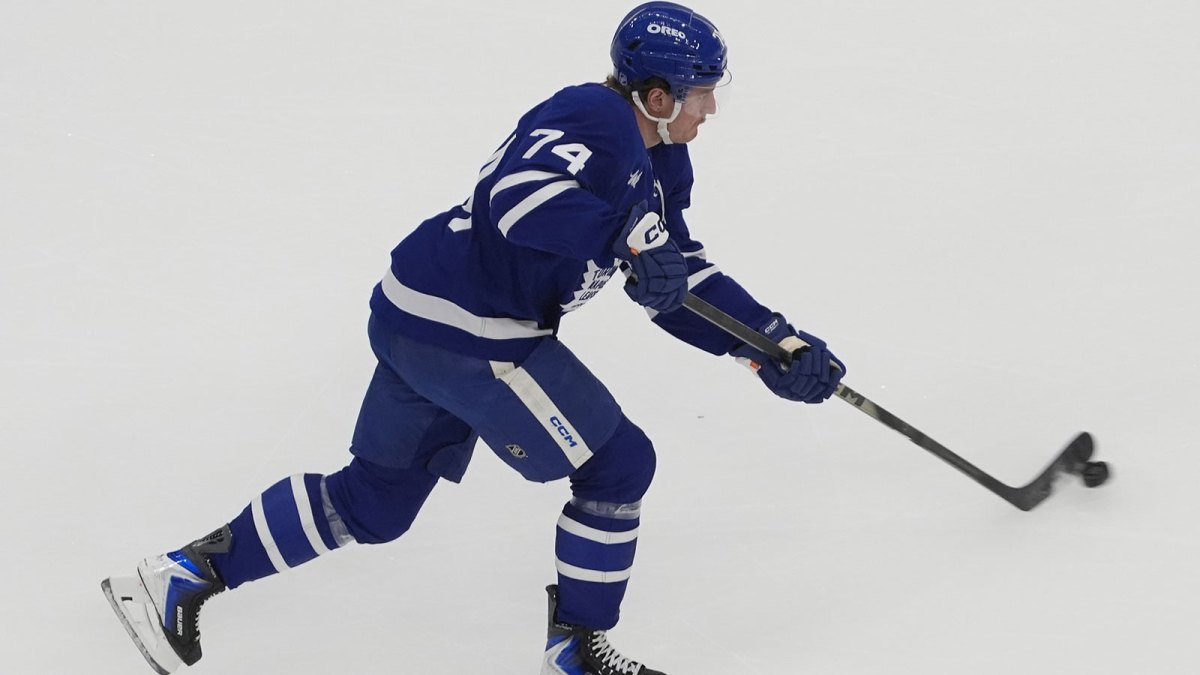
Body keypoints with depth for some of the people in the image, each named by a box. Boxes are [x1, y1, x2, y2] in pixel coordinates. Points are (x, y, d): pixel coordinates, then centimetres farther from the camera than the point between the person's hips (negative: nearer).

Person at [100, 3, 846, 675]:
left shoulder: (656, 160, 13)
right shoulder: (594, 120, -18)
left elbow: (679, 277, 16)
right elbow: (517, 195, -36)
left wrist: (774, 343, 8)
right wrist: (626, 240, -39)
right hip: (464, 332, -10)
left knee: (374, 500, 18)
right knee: (617, 463, 0)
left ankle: (185, 575, 22)